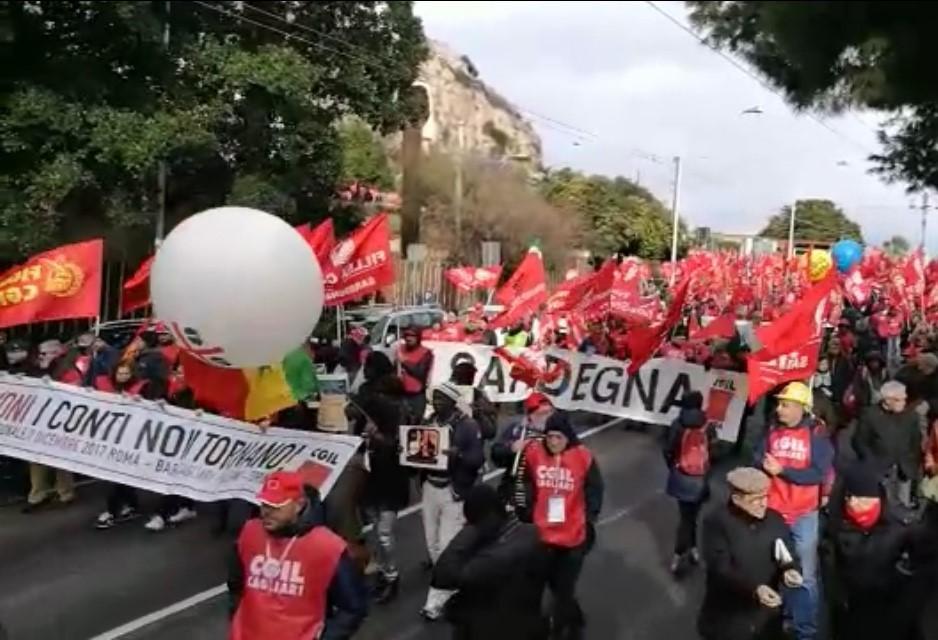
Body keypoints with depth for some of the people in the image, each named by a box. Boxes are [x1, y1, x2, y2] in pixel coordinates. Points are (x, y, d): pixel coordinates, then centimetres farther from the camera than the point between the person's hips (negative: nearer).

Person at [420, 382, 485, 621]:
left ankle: (436, 601, 2)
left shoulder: (468, 425, -9)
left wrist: (459, 455, -31)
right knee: (432, 543, 13)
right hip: (429, 488, 6)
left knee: (446, 545, -5)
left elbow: (479, 458, -14)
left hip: (454, 491, -6)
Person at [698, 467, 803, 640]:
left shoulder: (776, 520, 3)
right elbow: (720, 569, -21)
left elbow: (790, 557, 6)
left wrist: (790, 570, -18)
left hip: (766, 620, 5)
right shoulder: (715, 522, -14)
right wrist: (754, 589, -34)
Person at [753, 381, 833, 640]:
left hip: (804, 515, -3)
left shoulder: (817, 435, -10)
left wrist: (782, 470, -22)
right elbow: (757, 459, 2)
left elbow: (820, 474, -17)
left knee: (804, 576, 6)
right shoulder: (772, 431, 1)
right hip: (772, 511, 3)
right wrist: (765, 465, -20)